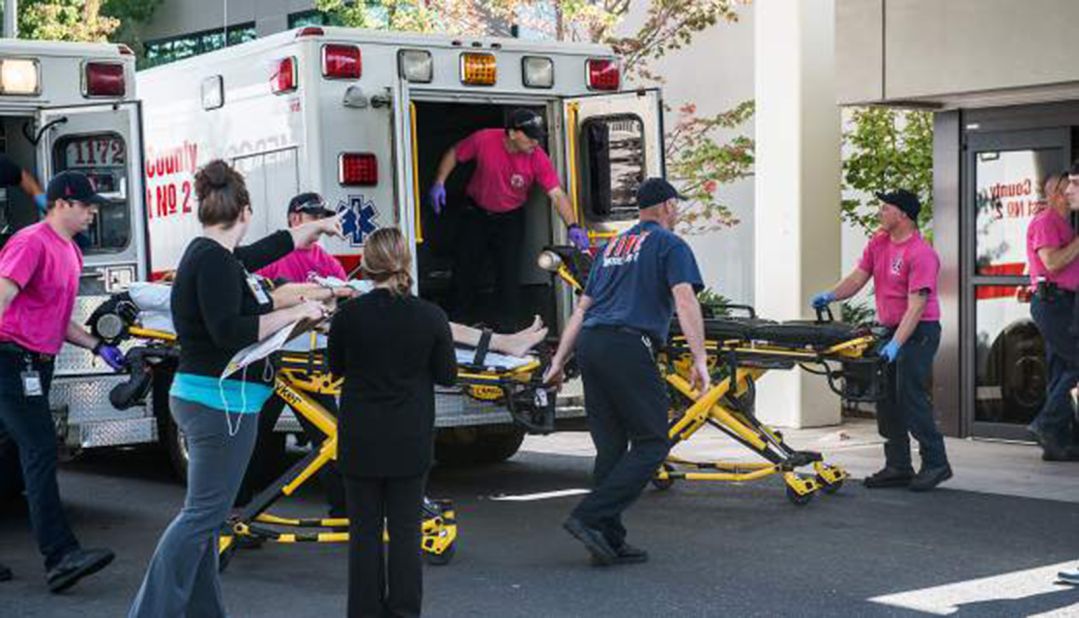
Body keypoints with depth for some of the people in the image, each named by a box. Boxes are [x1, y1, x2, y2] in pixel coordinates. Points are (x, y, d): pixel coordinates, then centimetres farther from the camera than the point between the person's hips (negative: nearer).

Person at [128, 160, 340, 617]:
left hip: (208, 402, 11)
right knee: (202, 514, -8)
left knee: (205, 514, 13)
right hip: (220, 403, -11)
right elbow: (228, 331, -24)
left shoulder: (218, 256, 13)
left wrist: (319, 226, 45)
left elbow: (275, 246, 30)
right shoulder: (214, 260, -16)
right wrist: (295, 313, -17)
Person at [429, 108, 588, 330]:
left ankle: (508, 325, 9)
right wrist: (439, 183, -16)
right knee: (466, 268, 8)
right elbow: (453, 155, -6)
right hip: (476, 213, 1)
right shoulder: (484, 140, -23)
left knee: (509, 271, -4)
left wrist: (573, 226, -38)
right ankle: (459, 322, 25)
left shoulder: (537, 158, -23)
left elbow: (557, 194, -26)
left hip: (510, 218, -1)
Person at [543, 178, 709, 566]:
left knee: (611, 446, 10)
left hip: (589, 344, 7)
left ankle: (610, 541, 11)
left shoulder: (614, 246, 26)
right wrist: (700, 360, -16)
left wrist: (559, 361, 23)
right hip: (628, 346, -7)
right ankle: (590, 517, -13)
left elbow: (581, 308, 23)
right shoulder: (669, 245, 6)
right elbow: (684, 300, -10)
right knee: (652, 443, -2)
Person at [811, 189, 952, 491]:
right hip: (889, 329, 9)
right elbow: (858, 277, 10)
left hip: (918, 331, -9)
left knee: (911, 397, -11)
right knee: (886, 399, 9)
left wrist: (896, 344, -33)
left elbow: (916, 305, -25)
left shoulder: (921, 254, -19)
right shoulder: (878, 243, 7)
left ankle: (936, 464, -1)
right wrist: (831, 296, -9)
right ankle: (898, 467, 16)